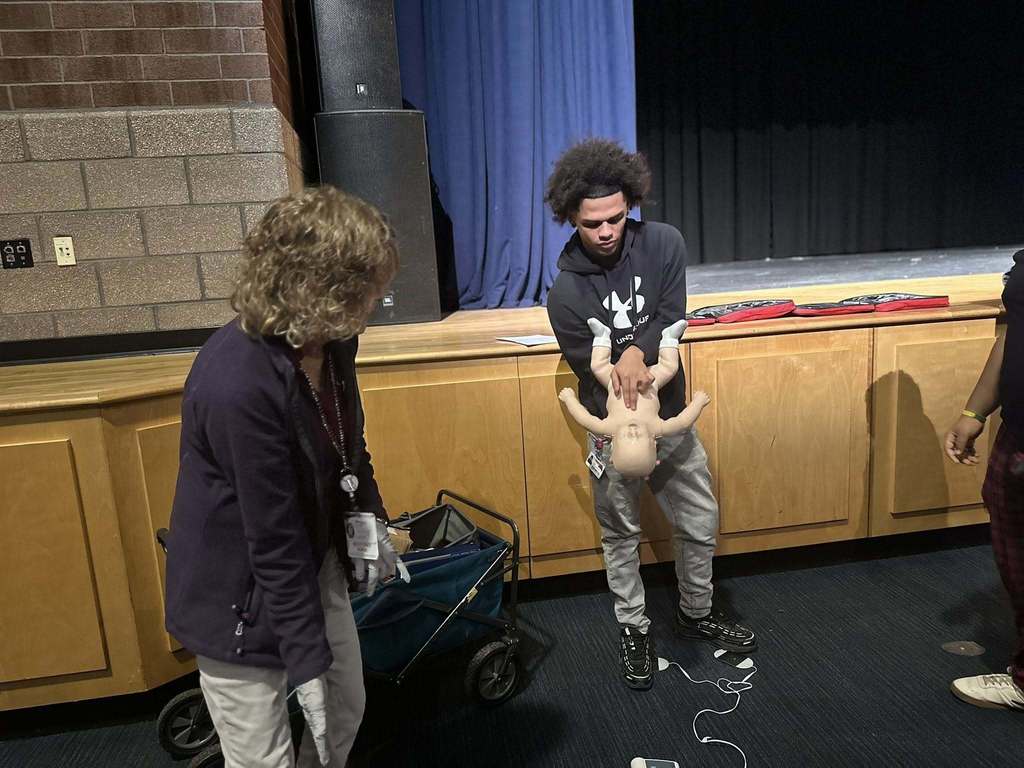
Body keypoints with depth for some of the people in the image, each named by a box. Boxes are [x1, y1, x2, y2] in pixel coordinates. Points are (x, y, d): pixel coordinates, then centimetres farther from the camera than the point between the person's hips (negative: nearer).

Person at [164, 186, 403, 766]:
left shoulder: (327, 339, -9)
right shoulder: (237, 385, -33)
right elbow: (274, 542, -26)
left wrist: (368, 514, -1)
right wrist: (307, 664, -17)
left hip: (314, 560, 7)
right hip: (240, 592, -7)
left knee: (348, 709, 20)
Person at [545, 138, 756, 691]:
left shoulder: (663, 243, -9)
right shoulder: (565, 293, -16)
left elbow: (670, 316, -12)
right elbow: (593, 371, -14)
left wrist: (637, 351, -33)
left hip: (671, 417, 3)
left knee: (701, 525, 16)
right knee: (621, 537, 12)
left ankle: (696, 614, 41)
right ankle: (633, 628, 35)